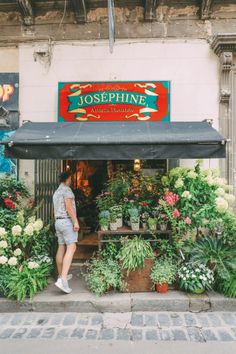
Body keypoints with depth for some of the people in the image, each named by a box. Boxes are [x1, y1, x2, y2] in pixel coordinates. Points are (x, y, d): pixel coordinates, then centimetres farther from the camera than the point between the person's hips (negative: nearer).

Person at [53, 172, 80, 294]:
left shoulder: (56, 192, 19)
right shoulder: (66, 189, -9)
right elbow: (69, 206, -20)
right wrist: (76, 221, -22)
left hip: (58, 222, 9)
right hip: (67, 221, -9)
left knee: (61, 248, 14)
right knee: (71, 248, -14)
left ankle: (61, 275, 22)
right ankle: (62, 280, -25)